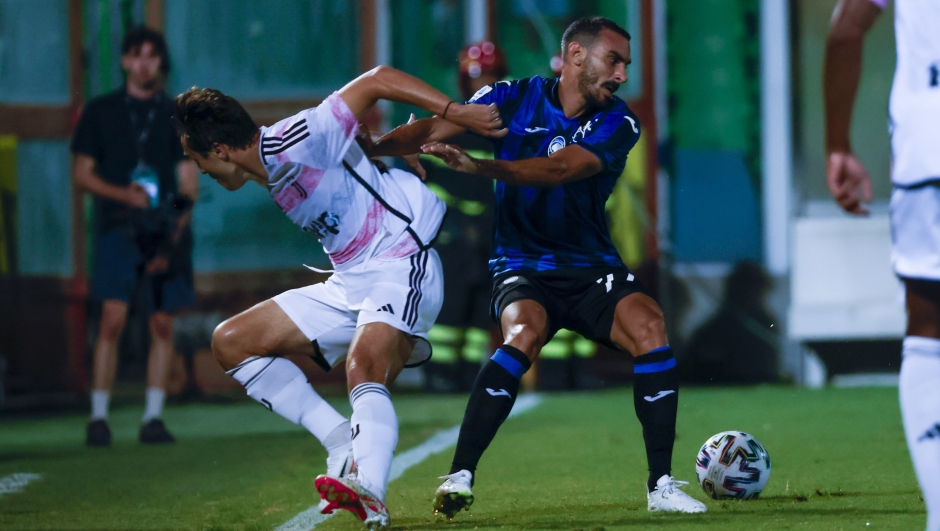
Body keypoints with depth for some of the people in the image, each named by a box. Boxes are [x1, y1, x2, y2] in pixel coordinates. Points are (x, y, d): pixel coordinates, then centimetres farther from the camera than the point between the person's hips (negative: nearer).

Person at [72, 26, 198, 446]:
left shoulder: (176, 116, 12)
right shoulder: (101, 112, 9)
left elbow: (188, 182, 9)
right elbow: (81, 172, 7)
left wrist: (175, 233, -4)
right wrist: (124, 194, -10)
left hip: (166, 232, 2)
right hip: (118, 227, -2)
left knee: (163, 324, -1)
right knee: (114, 317, -14)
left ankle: (153, 417, 5)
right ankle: (98, 416, -9)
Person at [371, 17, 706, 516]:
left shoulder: (617, 124, -4)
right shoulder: (516, 98, -2)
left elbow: (559, 169, -22)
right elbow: (436, 128, -11)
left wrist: (478, 166, -36)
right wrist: (371, 148, -30)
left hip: (591, 268, 2)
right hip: (522, 268, -2)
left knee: (648, 326, -24)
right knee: (525, 332, -32)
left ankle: (661, 485, -17)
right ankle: (459, 477, -29)